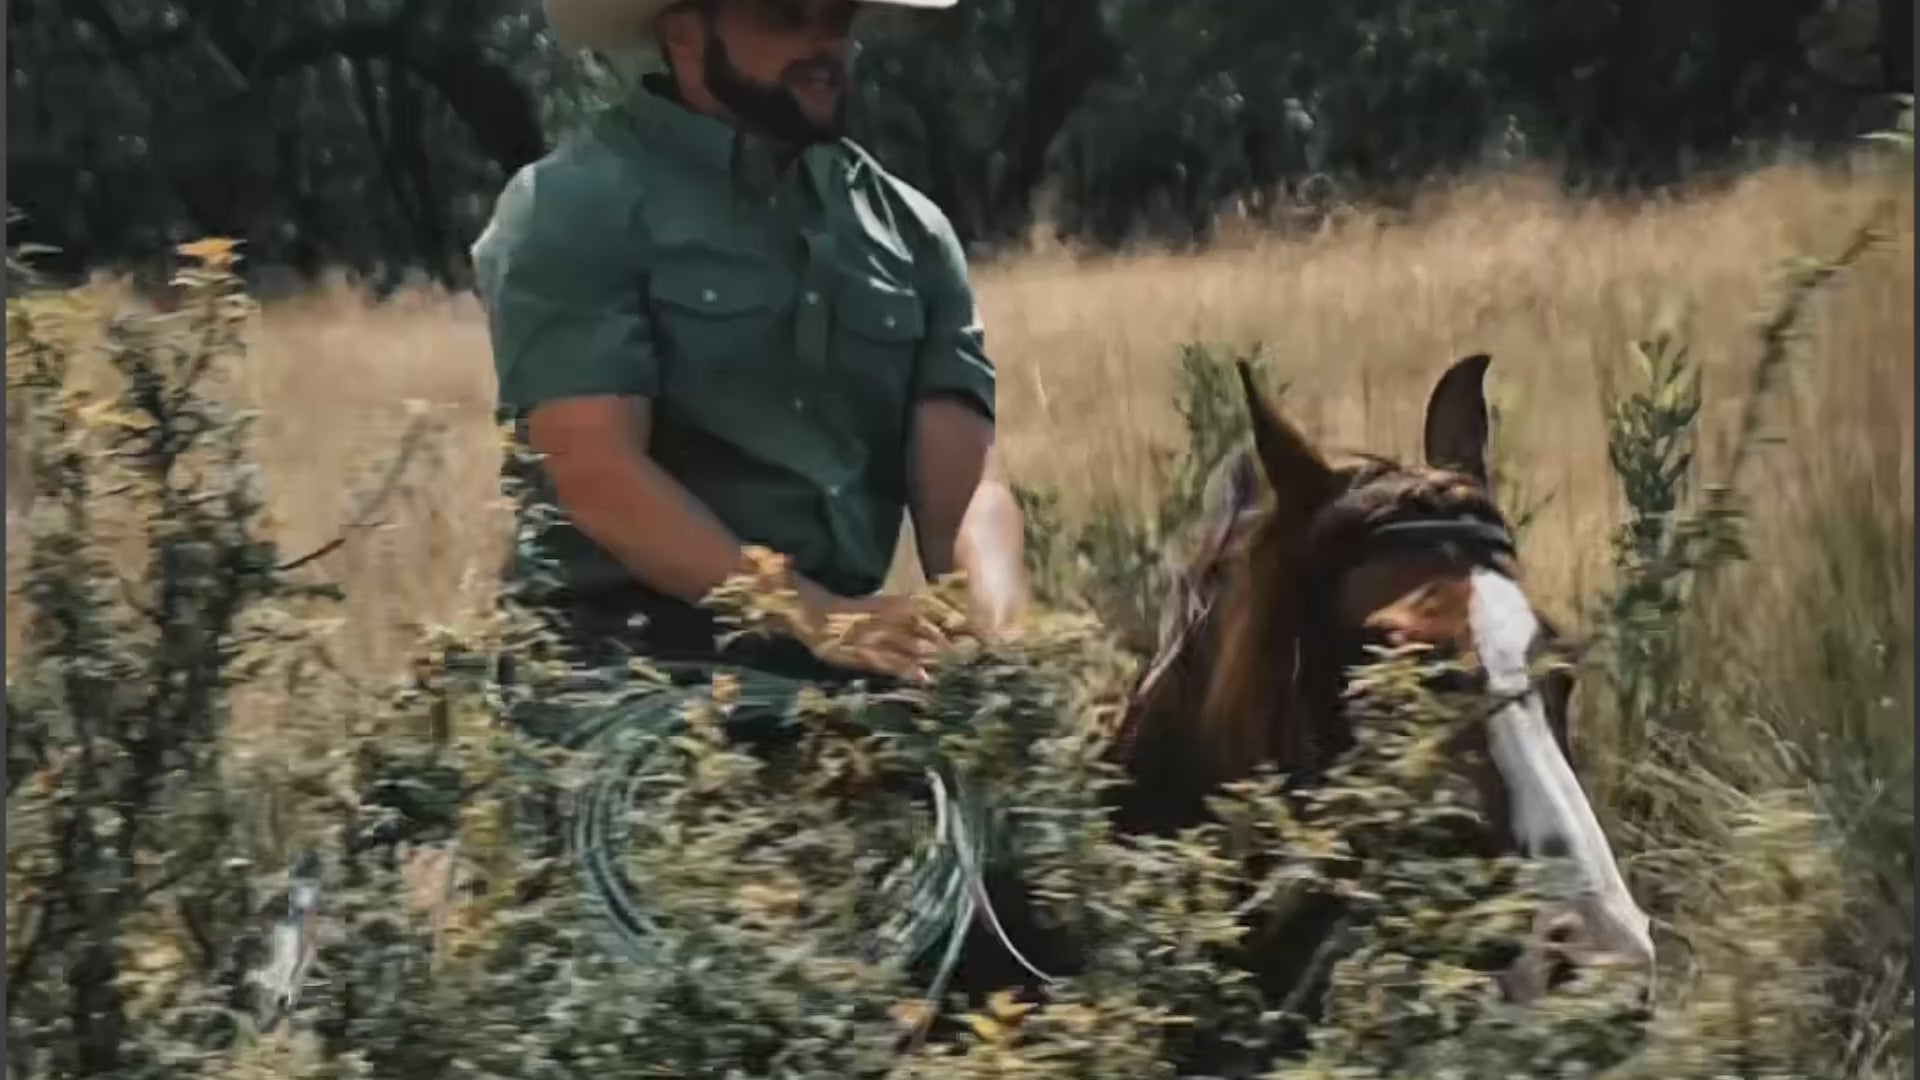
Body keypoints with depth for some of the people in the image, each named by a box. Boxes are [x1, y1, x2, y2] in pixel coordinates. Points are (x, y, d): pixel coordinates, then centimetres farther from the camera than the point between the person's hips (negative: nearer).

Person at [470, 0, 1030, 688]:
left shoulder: (909, 229, 13)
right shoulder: (575, 209, -2)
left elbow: (963, 483, 3)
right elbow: (595, 471, -12)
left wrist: (1001, 640, -17)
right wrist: (812, 617, -23)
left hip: (853, 679, 5)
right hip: (638, 675, -5)